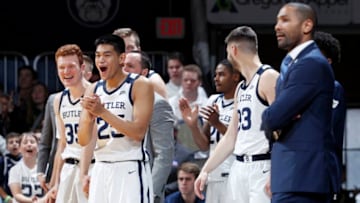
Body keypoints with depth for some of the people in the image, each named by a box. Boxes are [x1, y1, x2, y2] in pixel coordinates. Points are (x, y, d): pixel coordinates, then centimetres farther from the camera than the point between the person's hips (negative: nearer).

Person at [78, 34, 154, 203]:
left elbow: (139, 132, -17)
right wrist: (88, 117, -14)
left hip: (130, 170, -6)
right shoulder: (93, 90, 10)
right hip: (101, 169, 6)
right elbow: (83, 140, 7)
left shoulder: (140, 85, -7)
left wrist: (103, 112, -22)